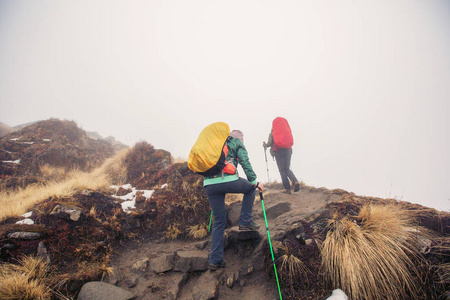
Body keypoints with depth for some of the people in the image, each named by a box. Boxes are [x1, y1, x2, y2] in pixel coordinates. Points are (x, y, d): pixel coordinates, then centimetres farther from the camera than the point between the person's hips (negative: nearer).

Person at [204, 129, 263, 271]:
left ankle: (215, 260, 14)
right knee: (251, 188, 26)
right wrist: (254, 181, 2)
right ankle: (245, 222, 18)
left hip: (209, 185, 5)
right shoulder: (237, 143, 16)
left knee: (218, 222, 15)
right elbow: (245, 162, 3)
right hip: (228, 180, -5)